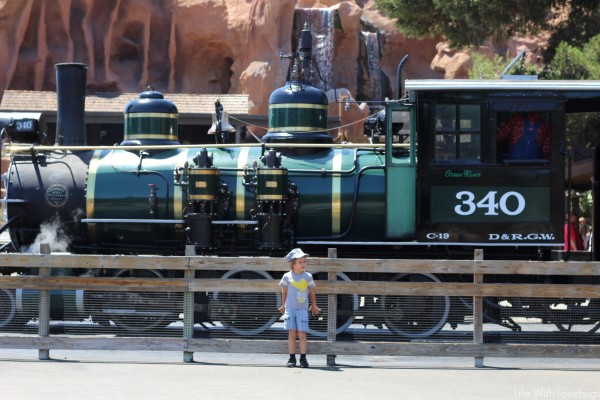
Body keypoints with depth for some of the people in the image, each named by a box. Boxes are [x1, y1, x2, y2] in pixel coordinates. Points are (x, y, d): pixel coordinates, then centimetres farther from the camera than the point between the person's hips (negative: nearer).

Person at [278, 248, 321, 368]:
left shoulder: (308, 277, 0)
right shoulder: (287, 277, -1)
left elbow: (312, 292, 12)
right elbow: (284, 292, 12)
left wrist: (313, 306, 21)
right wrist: (283, 306, 20)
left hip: (303, 309, 0)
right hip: (290, 308, 0)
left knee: (302, 334, -4)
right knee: (292, 334, -1)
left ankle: (303, 358, 0)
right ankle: (292, 358, 4)